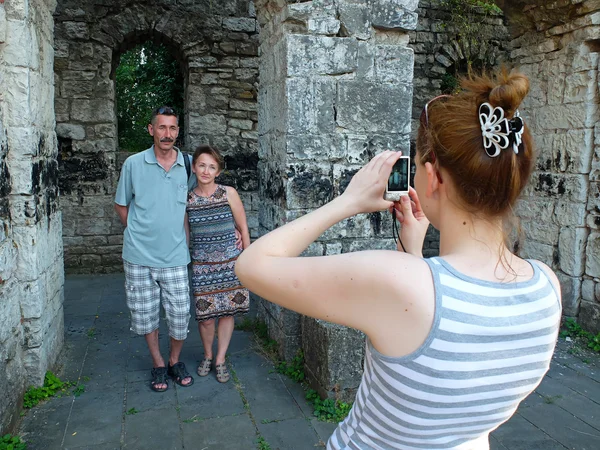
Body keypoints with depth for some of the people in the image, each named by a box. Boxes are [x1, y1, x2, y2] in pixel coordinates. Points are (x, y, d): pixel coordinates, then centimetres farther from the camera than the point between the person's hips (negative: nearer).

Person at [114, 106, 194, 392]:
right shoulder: (133, 164, -2)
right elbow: (121, 205, 9)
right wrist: (139, 232, 5)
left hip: (174, 256, 0)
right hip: (139, 255, 0)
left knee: (180, 314, 3)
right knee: (145, 313, 10)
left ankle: (175, 361, 28)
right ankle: (158, 365, 30)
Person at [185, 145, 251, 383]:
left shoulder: (228, 193, -4)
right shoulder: (187, 199, 0)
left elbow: (243, 229, 1)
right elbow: (185, 236, 9)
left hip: (230, 262, 0)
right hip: (202, 265, 1)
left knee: (227, 312, 8)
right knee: (206, 316, 2)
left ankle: (220, 359, 27)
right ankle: (207, 356, 30)